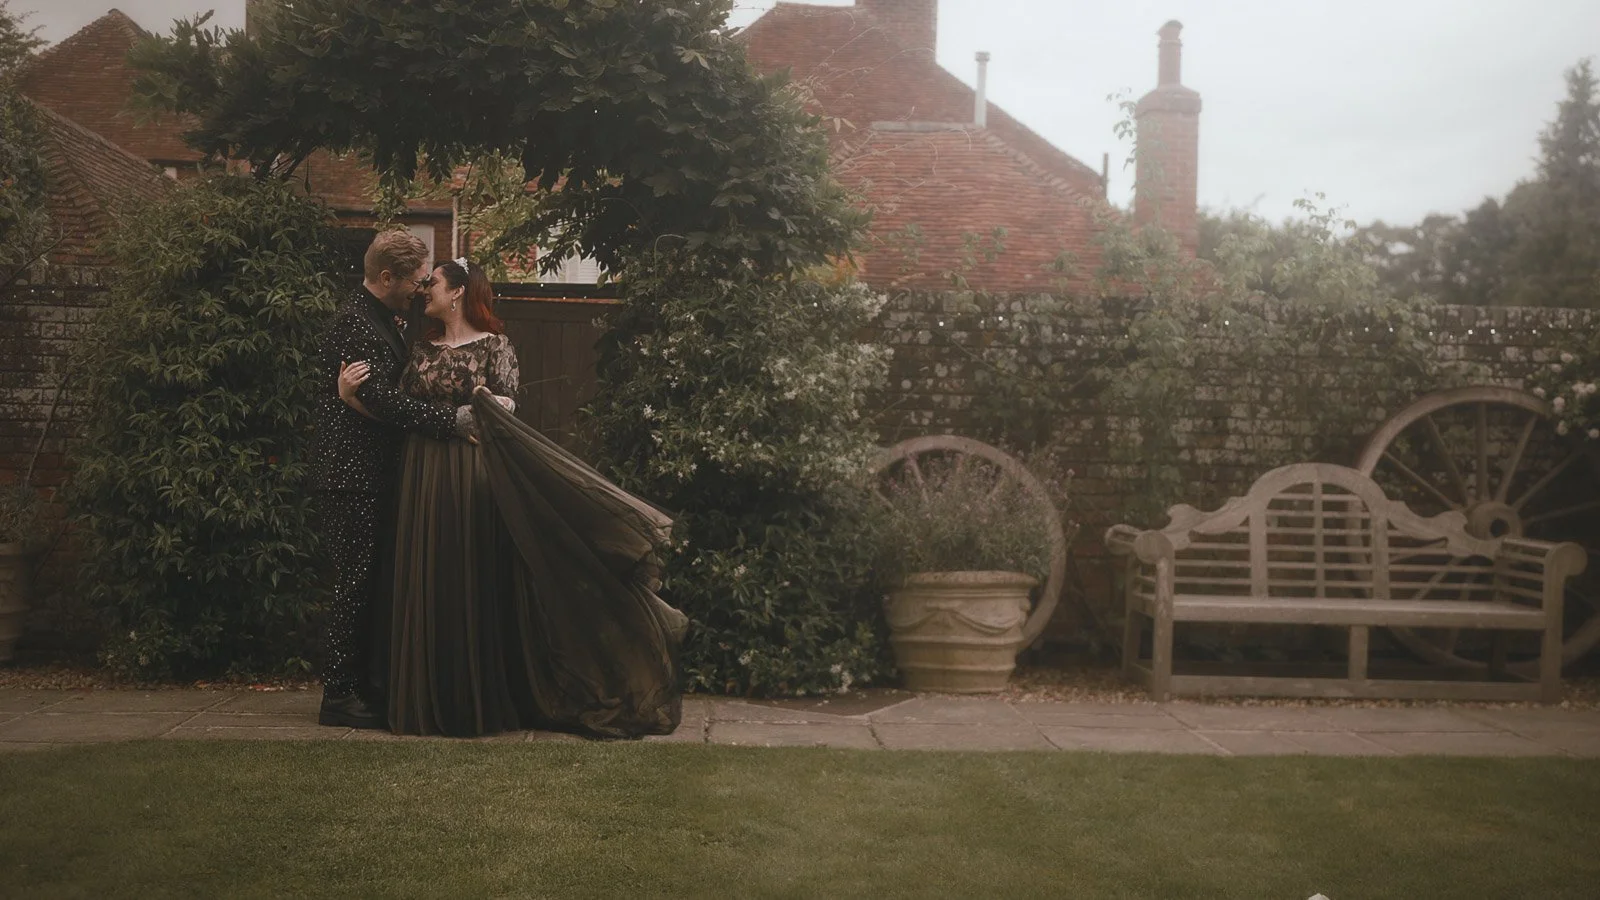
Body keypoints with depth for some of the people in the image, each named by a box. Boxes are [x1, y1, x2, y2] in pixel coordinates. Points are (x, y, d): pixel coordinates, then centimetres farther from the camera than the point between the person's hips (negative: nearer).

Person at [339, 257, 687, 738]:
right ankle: (428, 699, 14)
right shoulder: (423, 350, 13)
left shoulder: (493, 346, -1)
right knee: (425, 585, 5)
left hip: (472, 480, -5)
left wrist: (488, 401, -26)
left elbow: (508, 410, -5)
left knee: (472, 583, 0)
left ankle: (478, 700, 10)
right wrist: (352, 395, -10)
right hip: (423, 479, 5)